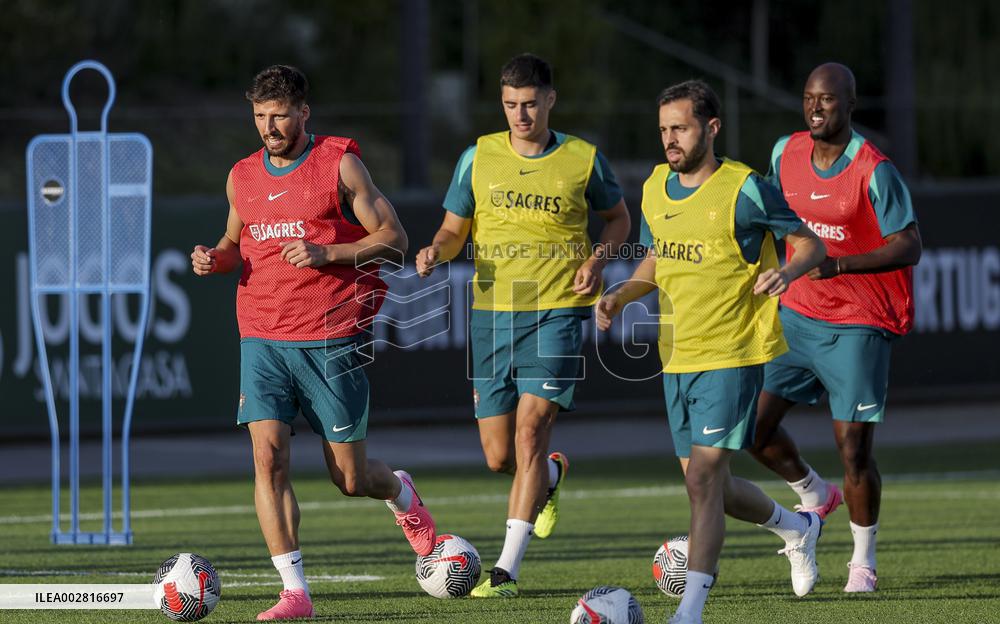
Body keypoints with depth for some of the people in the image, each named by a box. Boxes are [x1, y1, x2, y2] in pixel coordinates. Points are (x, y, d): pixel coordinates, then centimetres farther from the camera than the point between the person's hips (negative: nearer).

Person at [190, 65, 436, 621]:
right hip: (262, 338, 3)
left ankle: (402, 494, 40)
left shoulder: (339, 164, -2)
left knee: (351, 479, 3)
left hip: (330, 337, -3)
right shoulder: (243, 177, 12)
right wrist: (215, 258, 3)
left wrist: (326, 253, -17)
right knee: (268, 457, -14)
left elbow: (394, 238, -3)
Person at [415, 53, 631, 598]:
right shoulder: (479, 157, 4)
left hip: (557, 312, -3)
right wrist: (437, 251, -12)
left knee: (530, 430, -16)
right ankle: (551, 476, 41)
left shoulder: (583, 160, 0)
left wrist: (597, 259, -4)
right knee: (498, 456, 4)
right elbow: (454, 229, 11)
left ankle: (507, 569, -15)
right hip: (492, 311, 3)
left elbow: (618, 217, 16)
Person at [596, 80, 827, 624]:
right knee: (711, 488, 13)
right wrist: (620, 297, 3)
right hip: (677, 356, 7)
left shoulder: (744, 189, -12)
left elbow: (809, 244, -3)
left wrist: (787, 271, -25)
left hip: (732, 356, -7)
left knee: (703, 480, -15)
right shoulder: (655, 189, 7)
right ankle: (795, 528, 40)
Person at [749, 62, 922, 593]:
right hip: (796, 315, 6)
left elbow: (909, 247, -21)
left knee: (853, 449, -7)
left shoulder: (873, 171, -16)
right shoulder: (786, 152, 2)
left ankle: (864, 560, 14)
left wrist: (839, 265, -32)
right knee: (754, 425, -1)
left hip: (858, 325, -6)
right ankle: (815, 496, 28)